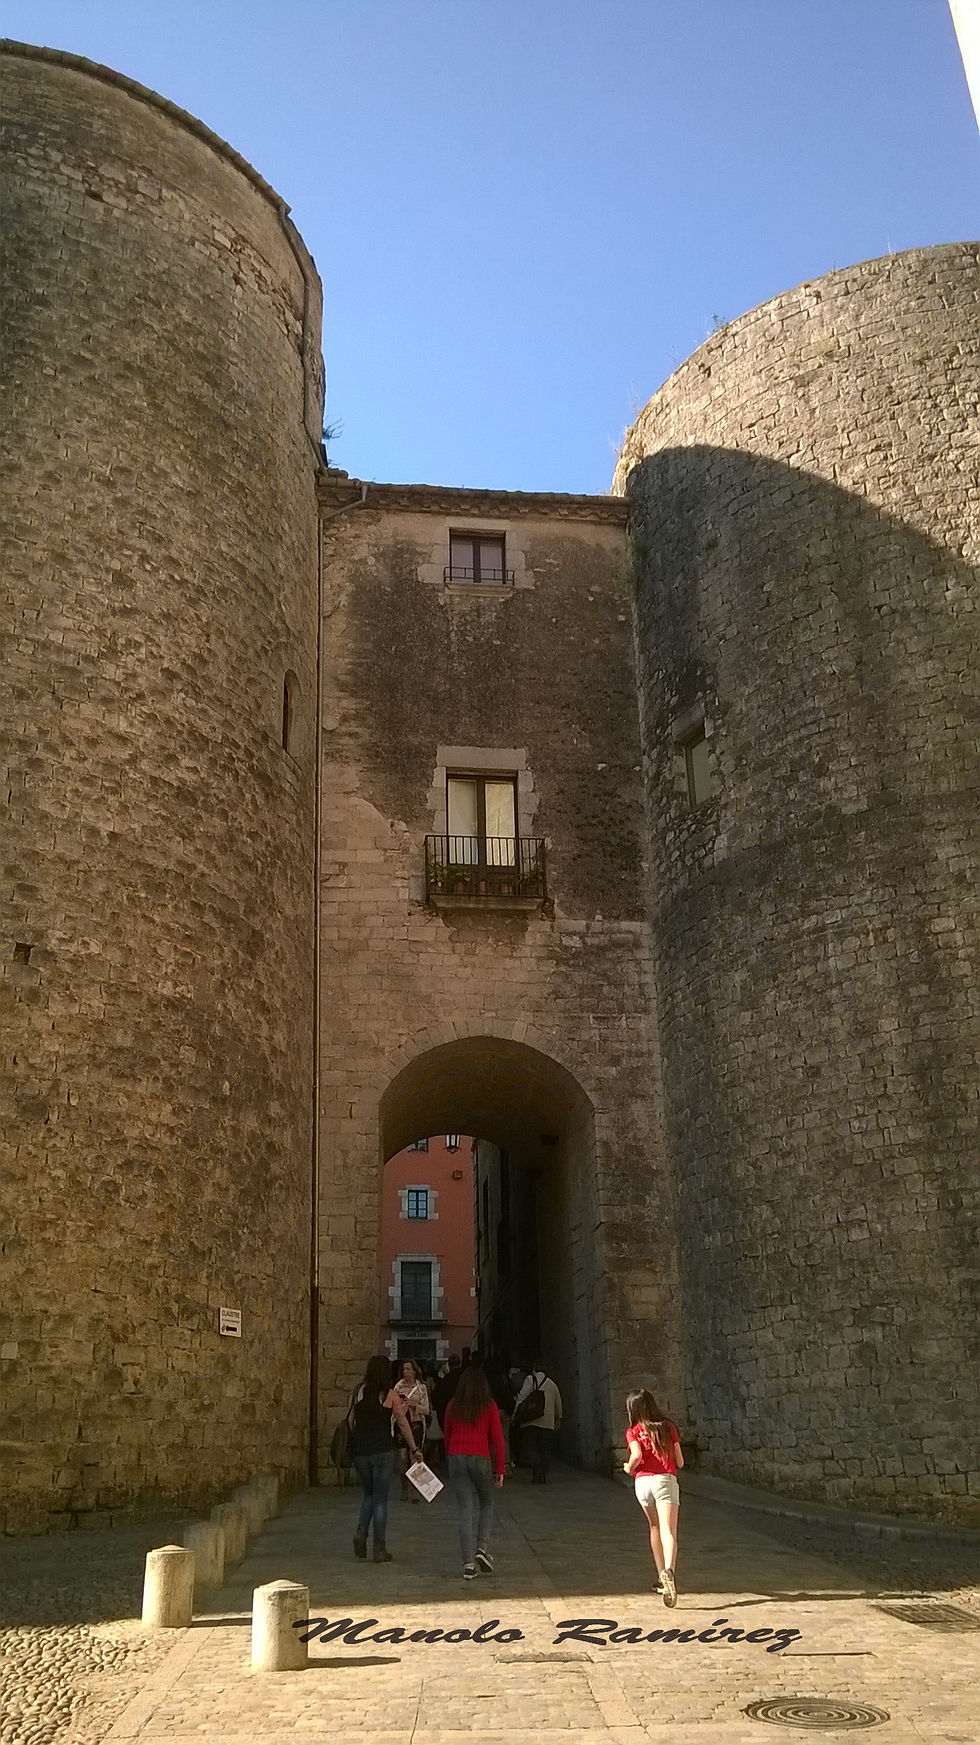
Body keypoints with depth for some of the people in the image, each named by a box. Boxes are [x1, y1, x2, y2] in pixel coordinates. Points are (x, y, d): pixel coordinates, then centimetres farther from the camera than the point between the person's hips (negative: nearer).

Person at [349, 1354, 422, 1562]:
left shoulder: (358, 1393, 3)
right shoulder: (390, 1395, -4)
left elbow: (351, 1423, 6)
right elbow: (403, 1423, 1)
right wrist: (414, 1449, 11)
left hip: (360, 1451, 3)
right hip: (382, 1451, -3)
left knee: (368, 1494, 21)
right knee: (381, 1499, 6)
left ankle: (361, 1532, 0)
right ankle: (379, 1549, 6)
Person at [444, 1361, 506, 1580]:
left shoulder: (453, 1406, 7)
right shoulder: (489, 1406, 0)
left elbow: (447, 1436, 12)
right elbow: (497, 1438, -1)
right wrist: (500, 1469, 3)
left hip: (457, 1458, 2)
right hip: (481, 1458, -2)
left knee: (466, 1510, 4)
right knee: (487, 1504, 19)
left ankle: (468, 1563, -2)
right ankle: (482, 1548, 1)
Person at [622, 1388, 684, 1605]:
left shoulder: (633, 1432, 4)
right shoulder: (669, 1427, 10)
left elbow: (637, 1455, -15)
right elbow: (680, 1462, 11)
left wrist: (629, 1468, 5)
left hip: (642, 1481, 1)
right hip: (666, 1480, -1)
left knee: (655, 1528, 23)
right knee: (668, 1531, -12)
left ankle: (662, 1578, 26)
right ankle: (669, 1571, -38)